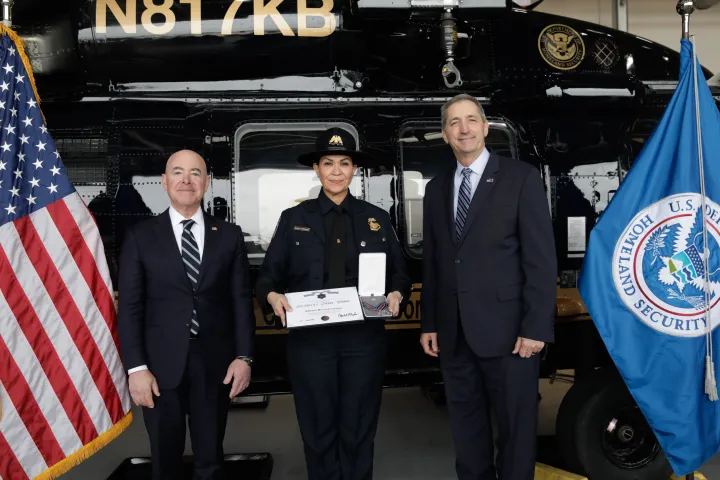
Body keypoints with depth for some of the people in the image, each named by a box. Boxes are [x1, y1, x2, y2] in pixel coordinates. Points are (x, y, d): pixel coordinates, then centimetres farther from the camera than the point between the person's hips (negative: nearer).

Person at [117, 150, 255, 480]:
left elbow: (241, 300, 4)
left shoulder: (229, 235, 5)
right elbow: (129, 307, -2)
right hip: (161, 365, 0)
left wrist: (243, 356, -3)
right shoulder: (140, 237, 1)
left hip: (215, 364, 1)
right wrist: (136, 367, -8)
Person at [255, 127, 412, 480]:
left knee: (358, 431, 9)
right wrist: (273, 296, -17)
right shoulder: (293, 219, 5)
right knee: (318, 431, 8)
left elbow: (399, 273, 10)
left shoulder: (377, 219, 8)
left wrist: (396, 294, -11)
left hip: (363, 338, 1)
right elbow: (269, 276, 4)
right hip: (311, 339, -1)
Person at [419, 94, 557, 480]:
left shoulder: (521, 177, -3)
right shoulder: (436, 188, 12)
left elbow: (541, 258, -8)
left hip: (507, 330, -4)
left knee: (516, 428, 9)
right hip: (453, 334, 5)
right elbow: (432, 262, 12)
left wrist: (536, 327, -13)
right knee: (465, 427, 15)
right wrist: (429, 324, 8)